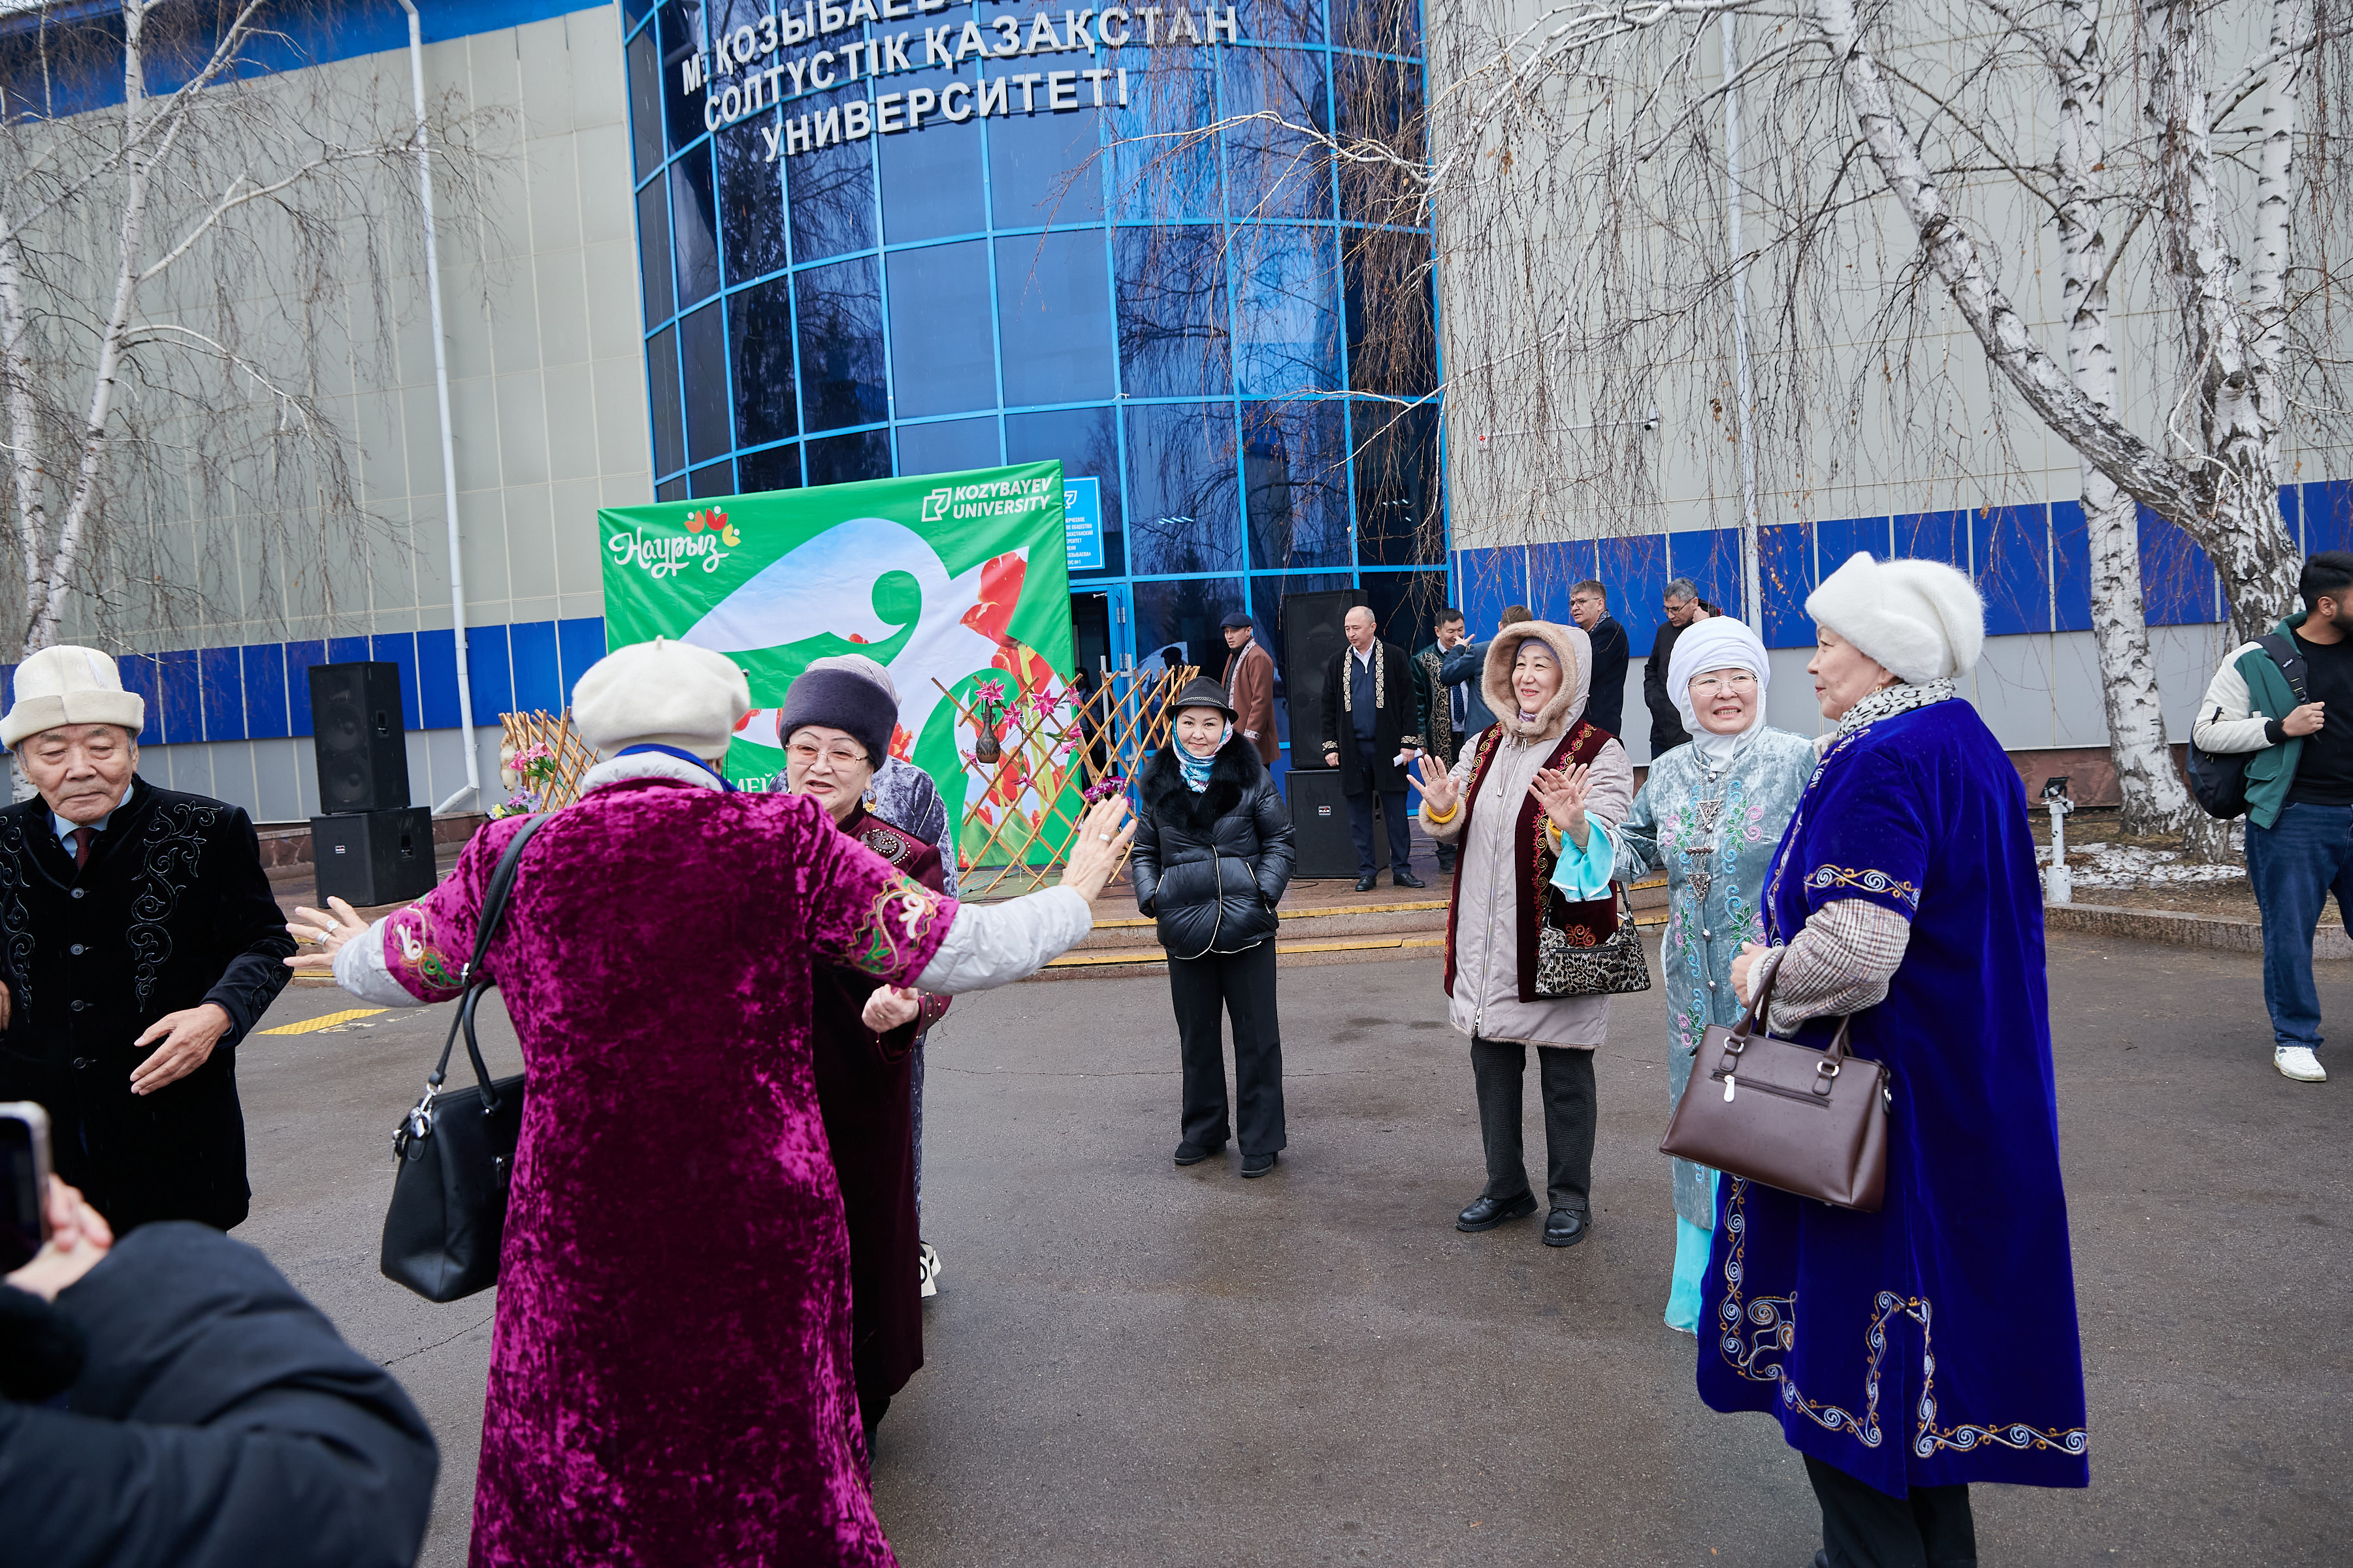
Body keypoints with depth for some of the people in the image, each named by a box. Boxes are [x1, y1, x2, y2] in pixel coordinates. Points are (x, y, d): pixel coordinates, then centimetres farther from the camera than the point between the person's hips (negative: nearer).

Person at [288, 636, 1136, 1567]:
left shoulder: (514, 860, -4)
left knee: (574, 1472, 22)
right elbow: (957, 953, -7)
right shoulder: (783, 843, -11)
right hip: (758, 1237, -1)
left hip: (580, 1239, 2)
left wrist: (350, 952, 40)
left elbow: (398, 969, 16)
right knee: (769, 1450, 19)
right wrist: (1074, 895, 10)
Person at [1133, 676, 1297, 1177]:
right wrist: (1150, 894, -1)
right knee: (1196, 1034, 15)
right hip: (1184, 929, 3)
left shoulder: (1250, 776, -1)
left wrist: (1265, 891, -8)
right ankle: (1203, 1131, 31)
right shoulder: (1157, 782, 7)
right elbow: (1144, 848, 14)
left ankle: (1261, 1140, 17)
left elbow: (1279, 839, 4)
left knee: (1256, 1034, 4)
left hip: (1246, 927, -2)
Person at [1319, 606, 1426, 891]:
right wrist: (1330, 746, 5)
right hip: (1353, 749, 2)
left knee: (1396, 812, 1)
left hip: (1387, 748, -2)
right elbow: (1329, 707, 11)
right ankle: (1366, 872, 12)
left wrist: (1410, 742, -5)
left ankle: (1401, 870, 9)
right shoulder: (1338, 662, 9)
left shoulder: (1394, 658, 1)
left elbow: (1408, 703, 1)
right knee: (1358, 814, 5)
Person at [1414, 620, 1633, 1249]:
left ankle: (1570, 1198, 22)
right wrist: (1443, 810, -9)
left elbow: (1605, 851, -17)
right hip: (1486, 937, 6)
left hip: (1562, 937, -6)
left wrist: (1574, 826, -38)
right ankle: (1506, 1188, 30)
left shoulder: (1599, 752, -8)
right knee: (1492, 1065, 14)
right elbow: (1458, 828, 14)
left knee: (1565, 1075, 6)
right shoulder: (1487, 746, 11)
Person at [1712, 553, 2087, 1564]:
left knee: (1849, 1337, 3)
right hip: (1978, 1092, 10)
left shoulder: (1880, 761, -21)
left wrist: (1762, 973, -12)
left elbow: (1854, 947, -31)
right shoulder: (1970, 744, 10)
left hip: (1886, 1094, -10)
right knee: (1929, 1312, 20)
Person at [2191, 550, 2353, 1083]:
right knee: (2290, 933, 1)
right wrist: (2281, 727, -13)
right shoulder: (2256, 662, -3)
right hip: (2295, 819, -4)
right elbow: (2206, 731, -3)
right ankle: (2294, 1039, 14)